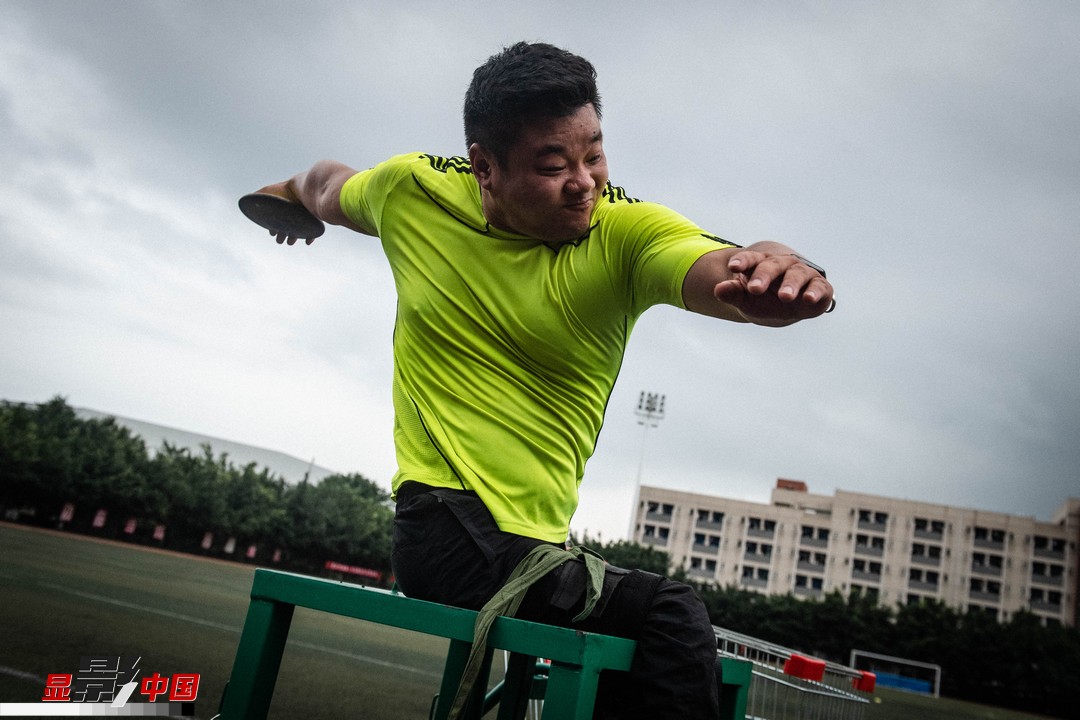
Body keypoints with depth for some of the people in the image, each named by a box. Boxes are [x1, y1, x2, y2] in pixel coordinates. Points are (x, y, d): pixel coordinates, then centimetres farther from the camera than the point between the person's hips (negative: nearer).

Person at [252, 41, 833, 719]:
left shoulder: (627, 231, -8)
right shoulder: (412, 189, -3)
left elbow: (723, 271, -29)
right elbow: (330, 189, 21)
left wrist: (776, 264, -52)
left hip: (538, 540, 3)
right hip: (446, 519, -3)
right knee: (671, 617, -20)